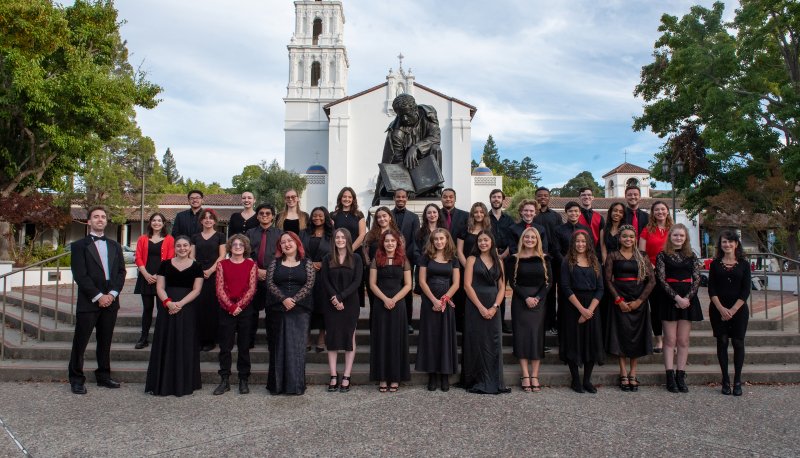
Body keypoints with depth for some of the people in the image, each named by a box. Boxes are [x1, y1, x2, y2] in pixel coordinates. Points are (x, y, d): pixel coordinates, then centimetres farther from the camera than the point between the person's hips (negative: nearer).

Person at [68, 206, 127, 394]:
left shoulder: (114, 246, 14)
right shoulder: (79, 245, 0)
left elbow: (121, 271, 9)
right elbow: (80, 275, -8)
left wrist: (112, 294, -5)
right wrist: (98, 296, -13)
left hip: (110, 301, 4)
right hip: (88, 301, -4)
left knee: (105, 341, 10)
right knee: (80, 342, 1)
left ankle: (103, 376, 19)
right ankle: (76, 379, 13)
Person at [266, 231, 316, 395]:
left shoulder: (306, 262, 6)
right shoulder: (275, 262, 10)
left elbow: (309, 284, -4)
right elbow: (270, 283, 0)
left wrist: (294, 300, -14)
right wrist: (283, 299, -14)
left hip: (300, 310, -1)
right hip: (278, 309, 1)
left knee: (297, 346, 0)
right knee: (278, 346, 4)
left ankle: (296, 384, 7)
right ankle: (277, 384, 12)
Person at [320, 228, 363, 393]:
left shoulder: (356, 258, 1)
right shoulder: (328, 258, 6)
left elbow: (357, 282, -6)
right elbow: (324, 281, 0)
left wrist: (340, 297, -15)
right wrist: (334, 298, -14)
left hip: (350, 304, -1)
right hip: (331, 305, 1)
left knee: (349, 338, 3)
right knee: (332, 338, 1)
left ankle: (346, 378, 8)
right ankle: (333, 376, 8)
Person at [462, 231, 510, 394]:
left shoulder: (498, 262, 12)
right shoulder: (472, 259, 2)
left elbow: (502, 287, 7)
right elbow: (467, 285, -6)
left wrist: (494, 307, -8)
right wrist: (481, 307, -13)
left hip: (493, 309, 3)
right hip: (475, 306, -3)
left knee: (494, 343, 2)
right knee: (476, 343, -1)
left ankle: (494, 382, 12)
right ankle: (477, 382, 9)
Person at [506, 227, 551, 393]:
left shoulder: (544, 259, 6)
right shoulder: (514, 259, 2)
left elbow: (549, 282, 2)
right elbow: (512, 282, -3)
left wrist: (537, 298, -12)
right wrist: (526, 298, -15)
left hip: (539, 301, 1)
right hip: (520, 301, -1)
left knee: (536, 335, 0)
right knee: (522, 335, -2)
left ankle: (534, 376, 5)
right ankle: (525, 376, 3)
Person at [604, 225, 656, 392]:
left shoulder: (642, 257, 6)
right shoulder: (613, 256, 2)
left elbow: (652, 280, 1)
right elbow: (608, 280, -2)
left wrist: (639, 301, -8)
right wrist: (618, 300, -12)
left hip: (638, 301, 2)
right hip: (619, 301, -1)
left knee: (637, 336, 5)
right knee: (621, 335, 1)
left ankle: (633, 374, 13)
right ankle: (623, 374, 8)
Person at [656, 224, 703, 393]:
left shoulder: (692, 256, 11)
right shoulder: (662, 256, 2)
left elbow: (697, 279, 4)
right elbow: (661, 280, -5)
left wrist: (687, 298, -10)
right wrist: (677, 298, -14)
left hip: (688, 299, 3)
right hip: (669, 299, -3)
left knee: (683, 340, 5)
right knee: (670, 340, -1)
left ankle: (681, 376, 11)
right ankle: (670, 377, 3)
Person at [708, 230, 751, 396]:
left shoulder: (744, 264, 4)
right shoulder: (715, 264, 5)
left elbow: (746, 290, -2)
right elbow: (711, 289, 0)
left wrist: (732, 310, -10)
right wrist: (722, 309, -11)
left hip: (739, 309, 0)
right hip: (718, 310, 0)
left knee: (738, 343, 0)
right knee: (722, 343, 2)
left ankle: (737, 381, 10)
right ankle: (725, 381, 10)